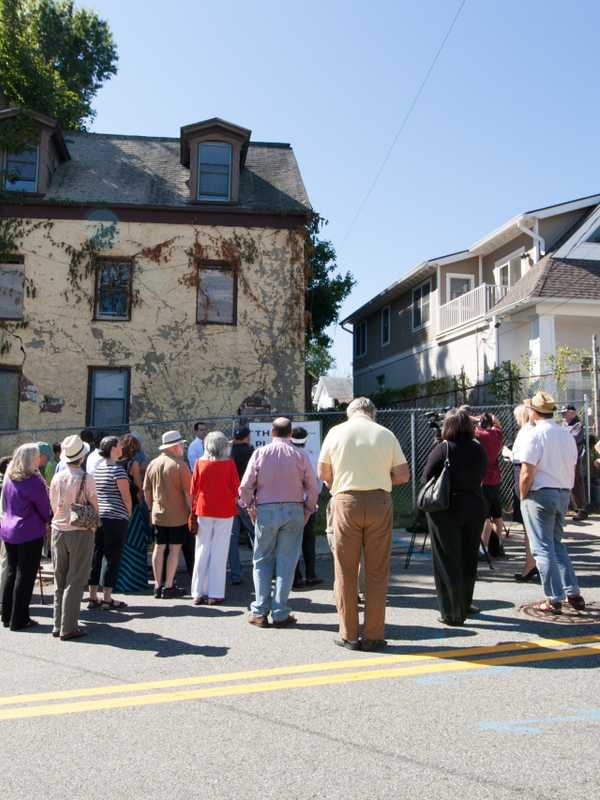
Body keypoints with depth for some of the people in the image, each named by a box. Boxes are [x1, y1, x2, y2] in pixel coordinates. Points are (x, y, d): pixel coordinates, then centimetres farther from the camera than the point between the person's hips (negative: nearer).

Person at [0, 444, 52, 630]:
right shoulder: (34, 481, -17)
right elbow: (45, 508, -8)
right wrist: (47, 521, 10)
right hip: (30, 532, -7)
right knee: (25, 575, 1)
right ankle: (19, 620, 6)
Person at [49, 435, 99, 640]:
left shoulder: (57, 478, 0)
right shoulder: (86, 479, -12)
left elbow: (53, 506, 9)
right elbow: (94, 508, -5)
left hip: (58, 530, 5)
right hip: (81, 532, -4)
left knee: (59, 581, 14)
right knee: (75, 582, 2)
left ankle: (58, 625, 19)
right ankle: (68, 628, 4)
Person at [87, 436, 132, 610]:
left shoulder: (97, 468, 11)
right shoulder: (117, 469, -12)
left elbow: (92, 493, 14)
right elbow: (126, 496, -12)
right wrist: (129, 512, 3)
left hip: (97, 517, 7)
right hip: (115, 518, -7)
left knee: (96, 556, 11)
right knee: (112, 557, -1)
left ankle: (93, 597, 17)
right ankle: (107, 599, 3)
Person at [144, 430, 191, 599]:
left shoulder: (153, 464, 4)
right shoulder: (180, 465, -13)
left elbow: (146, 490, 10)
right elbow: (188, 492, -14)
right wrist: (192, 512, -4)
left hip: (158, 514, 5)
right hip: (178, 515, -5)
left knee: (159, 548, 11)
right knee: (174, 549, 3)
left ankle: (158, 586, 17)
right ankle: (168, 587, 6)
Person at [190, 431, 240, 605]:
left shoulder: (200, 463, -4)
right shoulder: (229, 464, -8)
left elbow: (193, 489, 1)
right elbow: (236, 489, -4)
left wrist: (193, 509, 12)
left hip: (204, 510, 2)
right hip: (224, 511, -2)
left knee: (202, 551, 10)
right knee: (219, 552, 5)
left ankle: (198, 593, 14)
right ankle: (215, 594, 7)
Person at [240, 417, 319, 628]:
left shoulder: (260, 453, -1)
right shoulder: (300, 456, -1)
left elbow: (245, 487, -3)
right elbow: (313, 488, 0)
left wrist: (250, 508, 11)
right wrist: (307, 511, 12)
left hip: (265, 510, 0)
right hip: (294, 510, 0)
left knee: (262, 561, 11)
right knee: (286, 562, 5)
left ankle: (260, 612, 10)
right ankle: (280, 614, 8)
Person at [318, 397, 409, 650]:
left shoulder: (336, 432, 5)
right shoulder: (386, 434, 4)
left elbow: (323, 473, 8)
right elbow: (403, 475, 4)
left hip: (347, 500, 0)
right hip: (379, 500, 0)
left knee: (346, 571, 8)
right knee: (377, 572, 7)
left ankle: (349, 635, 13)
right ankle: (373, 636, 12)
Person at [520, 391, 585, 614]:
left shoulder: (535, 435, -14)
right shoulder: (567, 434, 8)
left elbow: (527, 474, -17)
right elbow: (572, 468, 12)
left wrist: (523, 498, -5)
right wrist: (565, 492, 18)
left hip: (541, 494, -7)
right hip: (564, 494, 7)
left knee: (543, 548, 1)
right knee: (556, 543, 20)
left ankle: (554, 600, 5)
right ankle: (573, 594, 19)